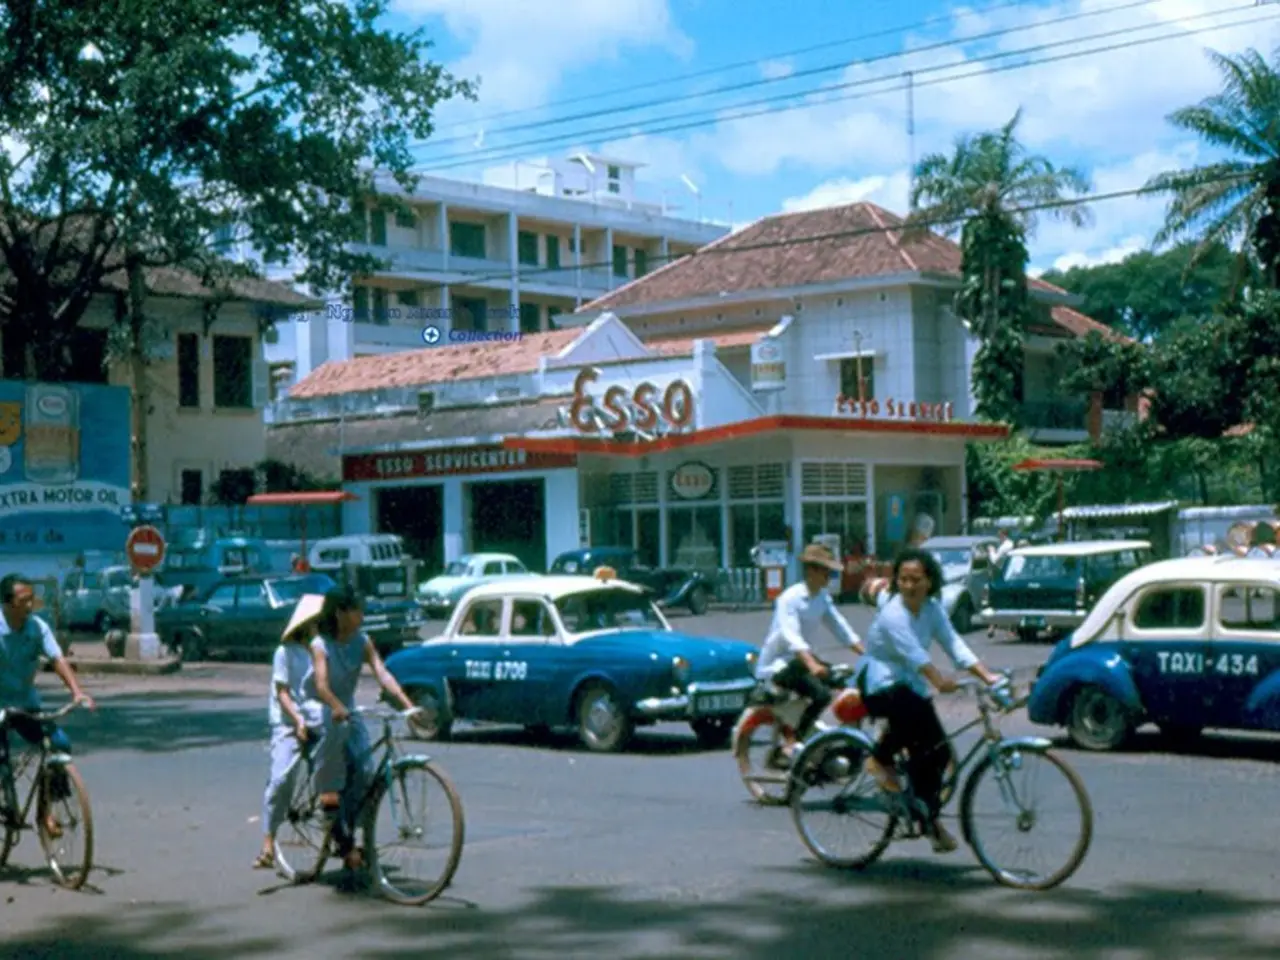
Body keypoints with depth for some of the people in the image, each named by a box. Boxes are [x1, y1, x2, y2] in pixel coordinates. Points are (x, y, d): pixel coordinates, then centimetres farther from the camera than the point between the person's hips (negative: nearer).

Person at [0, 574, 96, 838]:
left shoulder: (37, 626, -7)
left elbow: (58, 659, -16)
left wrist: (77, 691, -30)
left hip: (26, 703, 4)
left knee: (60, 745, -13)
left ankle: (46, 807, 3)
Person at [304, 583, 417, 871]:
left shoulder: (362, 642, -7)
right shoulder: (321, 645, -18)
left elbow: (383, 674, -20)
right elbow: (321, 685, -34)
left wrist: (408, 705, -34)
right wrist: (336, 707, -55)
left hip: (347, 710, 4)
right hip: (317, 707, -4)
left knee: (364, 770, -14)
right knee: (336, 726, -41)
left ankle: (345, 836, 1)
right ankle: (327, 790, -26)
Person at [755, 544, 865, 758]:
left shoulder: (823, 597, 6)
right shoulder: (790, 598, -19)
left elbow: (840, 628, 5)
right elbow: (791, 636, -33)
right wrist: (812, 665, -48)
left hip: (803, 659, 9)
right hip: (777, 665, -9)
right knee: (821, 693, -29)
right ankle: (791, 742, -19)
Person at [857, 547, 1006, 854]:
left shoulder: (932, 610, 0)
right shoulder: (893, 614, -21)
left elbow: (954, 644, -10)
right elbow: (913, 654, -35)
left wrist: (987, 676, -23)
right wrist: (939, 681, -49)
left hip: (911, 684, 7)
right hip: (879, 684, -7)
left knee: (936, 751, -3)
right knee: (911, 704, -39)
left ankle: (929, 817, 14)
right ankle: (881, 758, -14)